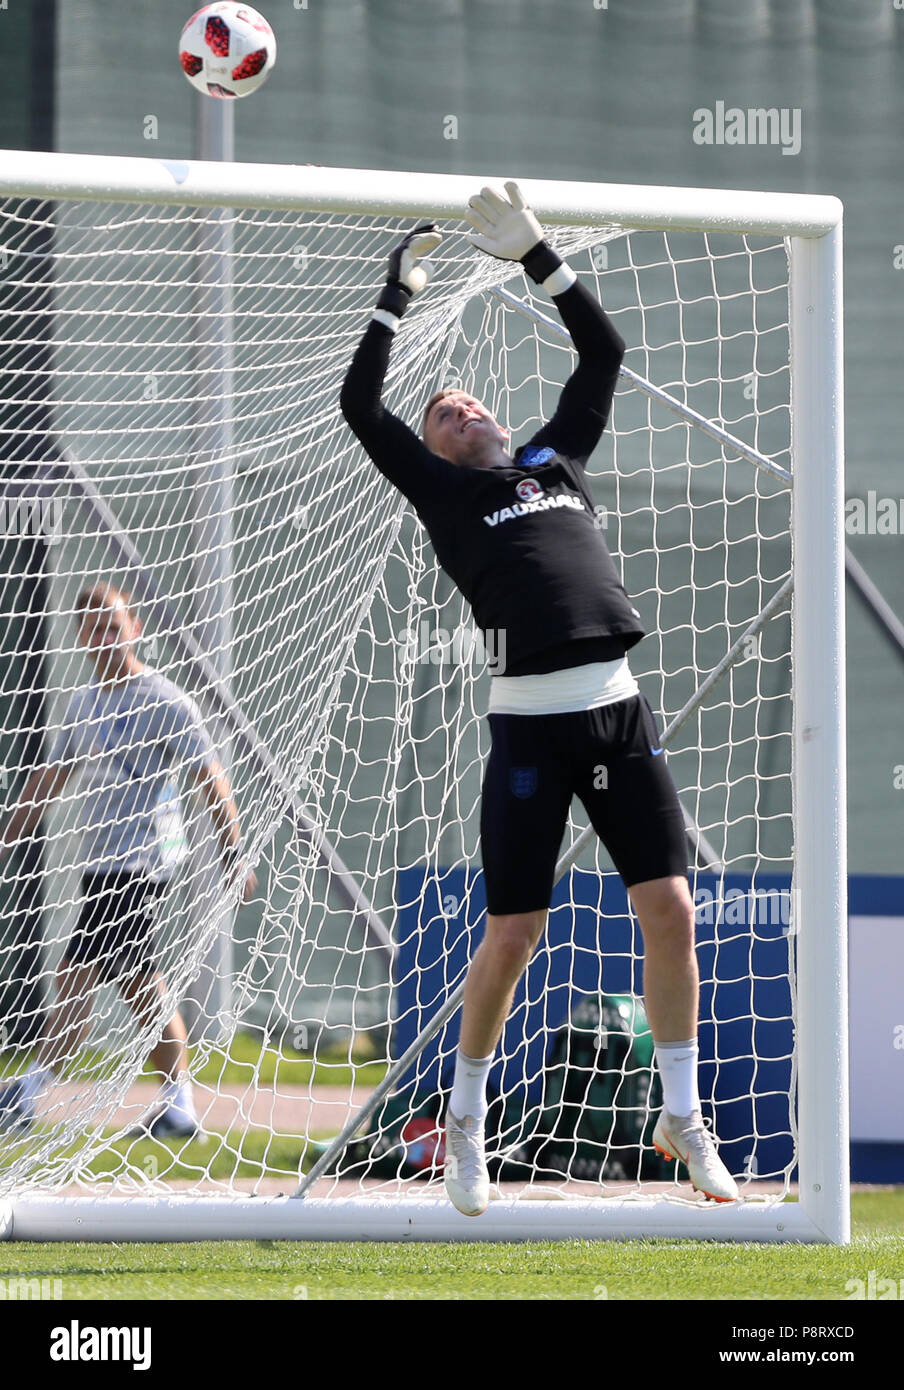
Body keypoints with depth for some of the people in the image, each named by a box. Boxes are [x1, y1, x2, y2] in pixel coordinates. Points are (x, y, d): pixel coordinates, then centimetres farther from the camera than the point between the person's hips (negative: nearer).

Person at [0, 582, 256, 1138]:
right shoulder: (83, 703, 14)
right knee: (141, 987, 10)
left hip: (138, 861, -8)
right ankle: (180, 1106, 15)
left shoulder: (164, 702, -8)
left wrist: (234, 854, -12)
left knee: (78, 978, -12)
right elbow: (51, 778, 23)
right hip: (101, 860, 8)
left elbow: (211, 779, -8)